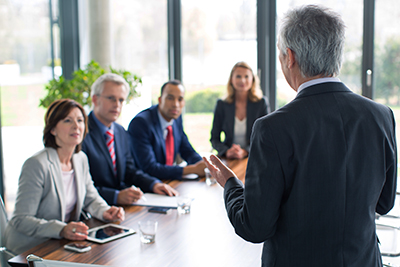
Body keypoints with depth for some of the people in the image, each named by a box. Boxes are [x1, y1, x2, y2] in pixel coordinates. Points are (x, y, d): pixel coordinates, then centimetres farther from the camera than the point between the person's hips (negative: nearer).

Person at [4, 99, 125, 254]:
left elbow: (91, 198, 17)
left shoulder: (81, 159, 5)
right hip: (30, 247, -8)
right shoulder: (36, 164, -19)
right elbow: (21, 220, -21)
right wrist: (61, 230, -35)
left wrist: (105, 212, -5)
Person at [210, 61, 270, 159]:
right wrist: (226, 151, -13)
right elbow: (214, 138, 7)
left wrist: (245, 152, -15)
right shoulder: (222, 105, 8)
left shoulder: (261, 104, 5)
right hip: (228, 160, 0)